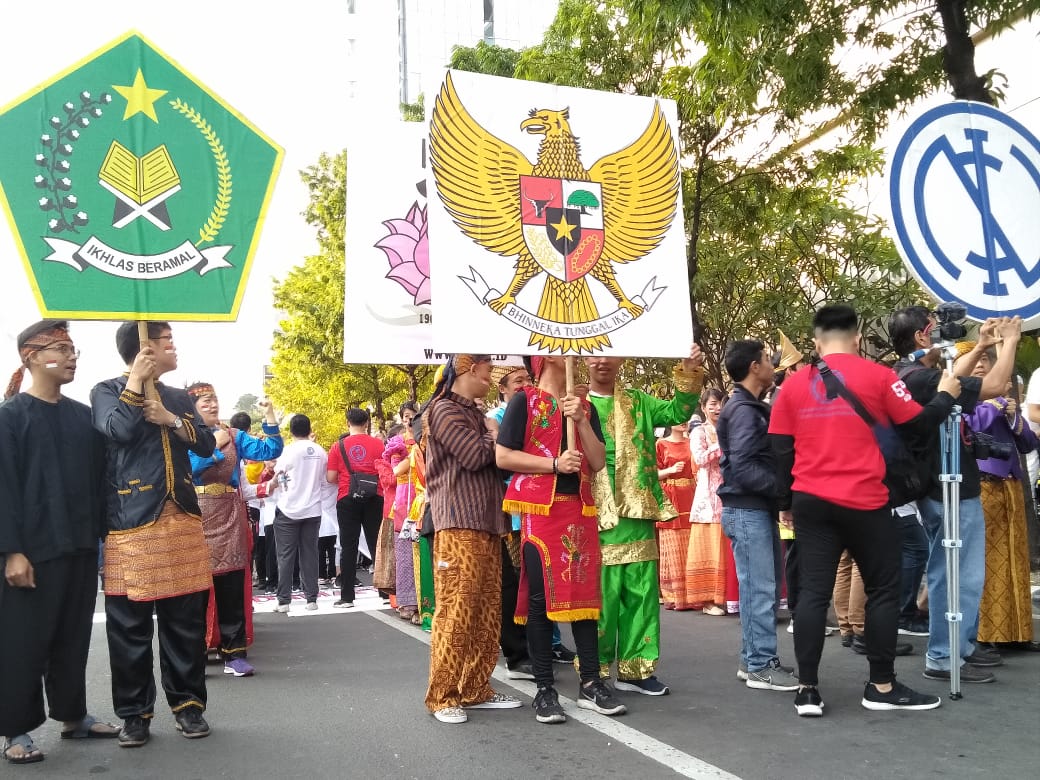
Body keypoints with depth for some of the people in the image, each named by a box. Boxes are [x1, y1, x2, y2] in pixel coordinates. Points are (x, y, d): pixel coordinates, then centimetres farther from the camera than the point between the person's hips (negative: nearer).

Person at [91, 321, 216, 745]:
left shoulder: (180, 398, 18)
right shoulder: (107, 391, 3)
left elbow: (207, 445, 7)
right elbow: (118, 430, -18)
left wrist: (171, 420, -8)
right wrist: (136, 379, -9)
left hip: (183, 520, 4)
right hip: (131, 523, -4)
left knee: (186, 621, 7)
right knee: (130, 625, 2)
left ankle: (188, 703, 18)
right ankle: (134, 712, 14)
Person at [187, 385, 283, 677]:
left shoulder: (233, 435, 11)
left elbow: (269, 451, 1)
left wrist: (269, 418, -8)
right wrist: (213, 445, -9)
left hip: (229, 516, 2)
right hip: (195, 516, -2)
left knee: (232, 585, 2)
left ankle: (234, 652, 7)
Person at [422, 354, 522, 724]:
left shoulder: (474, 413, 25)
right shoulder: (444, 409, -5)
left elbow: (495, 459, 25)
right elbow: (475, 456, -15)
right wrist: (493, 434, 2)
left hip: (485, 524, 9)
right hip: (459, 525, -9)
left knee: (487, 613, 8)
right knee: (456, 612, -8)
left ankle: (476, 690, 15)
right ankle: (443, 696, -1)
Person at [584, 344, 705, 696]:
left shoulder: (637, 402, 13)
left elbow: (677, 411, 2)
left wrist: (689, 374, -13)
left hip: (638, 516, 4)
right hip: (596, 517, -4)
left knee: (641, 594, 9)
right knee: (600, 597, -2)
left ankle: (635, 669, 20)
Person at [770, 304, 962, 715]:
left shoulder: (794, 385, 7)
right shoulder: (877, 375, -2)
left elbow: (781, 450, 6)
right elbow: (918, 424, 0)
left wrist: (786, 503, 16)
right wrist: (946, 395, 19)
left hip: (811, 502, 3)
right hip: (864, 501, -3)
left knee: (813, 592, 4)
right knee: (883, 589, 10)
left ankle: (807, 690, 4)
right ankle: (882, 686, 15)